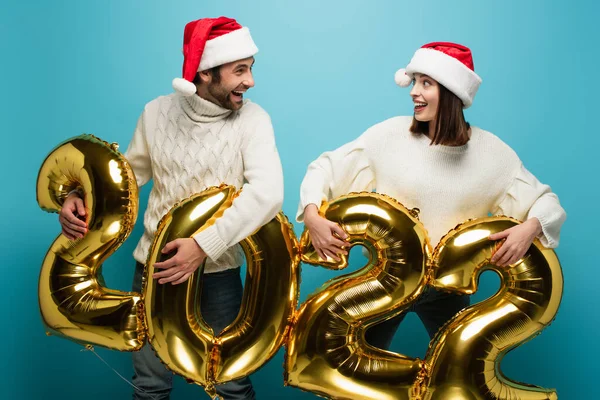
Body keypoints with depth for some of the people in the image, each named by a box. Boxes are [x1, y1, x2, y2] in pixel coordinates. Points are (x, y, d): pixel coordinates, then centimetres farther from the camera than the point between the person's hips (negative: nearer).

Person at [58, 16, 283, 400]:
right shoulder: (157, 112, -2)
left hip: (217, 270, -2)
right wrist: (81, 196, -9)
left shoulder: (251, 119, -12)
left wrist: (206, 245, -36)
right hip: (154, 265, 3)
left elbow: (268, 193, -27)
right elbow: (130, 170, 11)